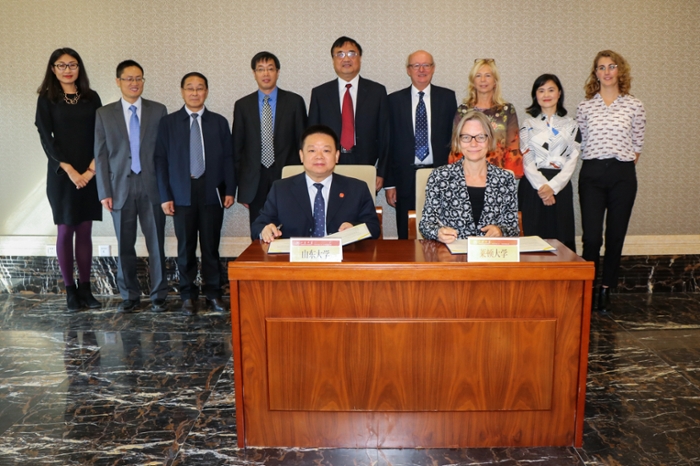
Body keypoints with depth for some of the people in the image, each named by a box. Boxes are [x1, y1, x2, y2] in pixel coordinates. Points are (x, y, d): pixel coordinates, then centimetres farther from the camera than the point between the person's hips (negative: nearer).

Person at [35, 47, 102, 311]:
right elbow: (46, 139, -4)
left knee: (85, 232, 4)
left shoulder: (91, 98, 8)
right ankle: (70, 290, 9)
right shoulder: (46, 99, 2)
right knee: (66, 231, 2)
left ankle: (85, 288, 10)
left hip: (90, 174, 2)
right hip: (61, 174, -2)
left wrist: (91, 168, -9)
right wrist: (69, 170, -13)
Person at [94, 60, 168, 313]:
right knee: (125, 246, 7)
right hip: (121, 187, 1)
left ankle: (159, 295, 15)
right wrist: (105, 191, -2)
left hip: (152, 187, -1)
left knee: (156, 244, 3)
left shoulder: (158, 110, 5)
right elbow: (100, 155, 4)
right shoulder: (104, 113, 7)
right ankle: (130, 296, 20)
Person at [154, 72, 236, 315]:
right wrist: (165, 195, -3)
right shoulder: (168, 122, 6)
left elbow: (228, 158, 7)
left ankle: (213, 292, 15)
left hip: (212, 192, 1)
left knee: (211, 245, 4)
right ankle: (188, 294, 16)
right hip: (182, 193, 0)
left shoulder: (219, 122, 9)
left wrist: (230, 190, -1)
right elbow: (161, 160, 3)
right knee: (185, 247, 3)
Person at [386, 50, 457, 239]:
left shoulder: (447, 97, 7)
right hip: (406, 178, 0)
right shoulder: (394, 100, 6)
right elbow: (389, 143, 4)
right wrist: (389, 183, 0)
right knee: (406, 238, 6)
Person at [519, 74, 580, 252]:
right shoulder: (528, 125, 9)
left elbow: (572, 160, 2)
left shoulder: (570, 125, 11)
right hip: (532, 187, -1)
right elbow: (526, 160, -1)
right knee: (533, 235, -3)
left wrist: (552, 187, -11)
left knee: (561, 237, 0)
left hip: (560, 187, 1)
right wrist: (542, 186, -15)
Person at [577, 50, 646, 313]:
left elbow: (637, 145, 8)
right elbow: (581, 144, 10)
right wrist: (595, 162, 5)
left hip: (622, 175, 0)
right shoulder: (585, 106, 5)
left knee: (616, 235, 5)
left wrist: (625, 166, 2)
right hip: (592, 174, 0)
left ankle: (606, 290, 16)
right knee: (591, 236, -5)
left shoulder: (634, 106, 4)